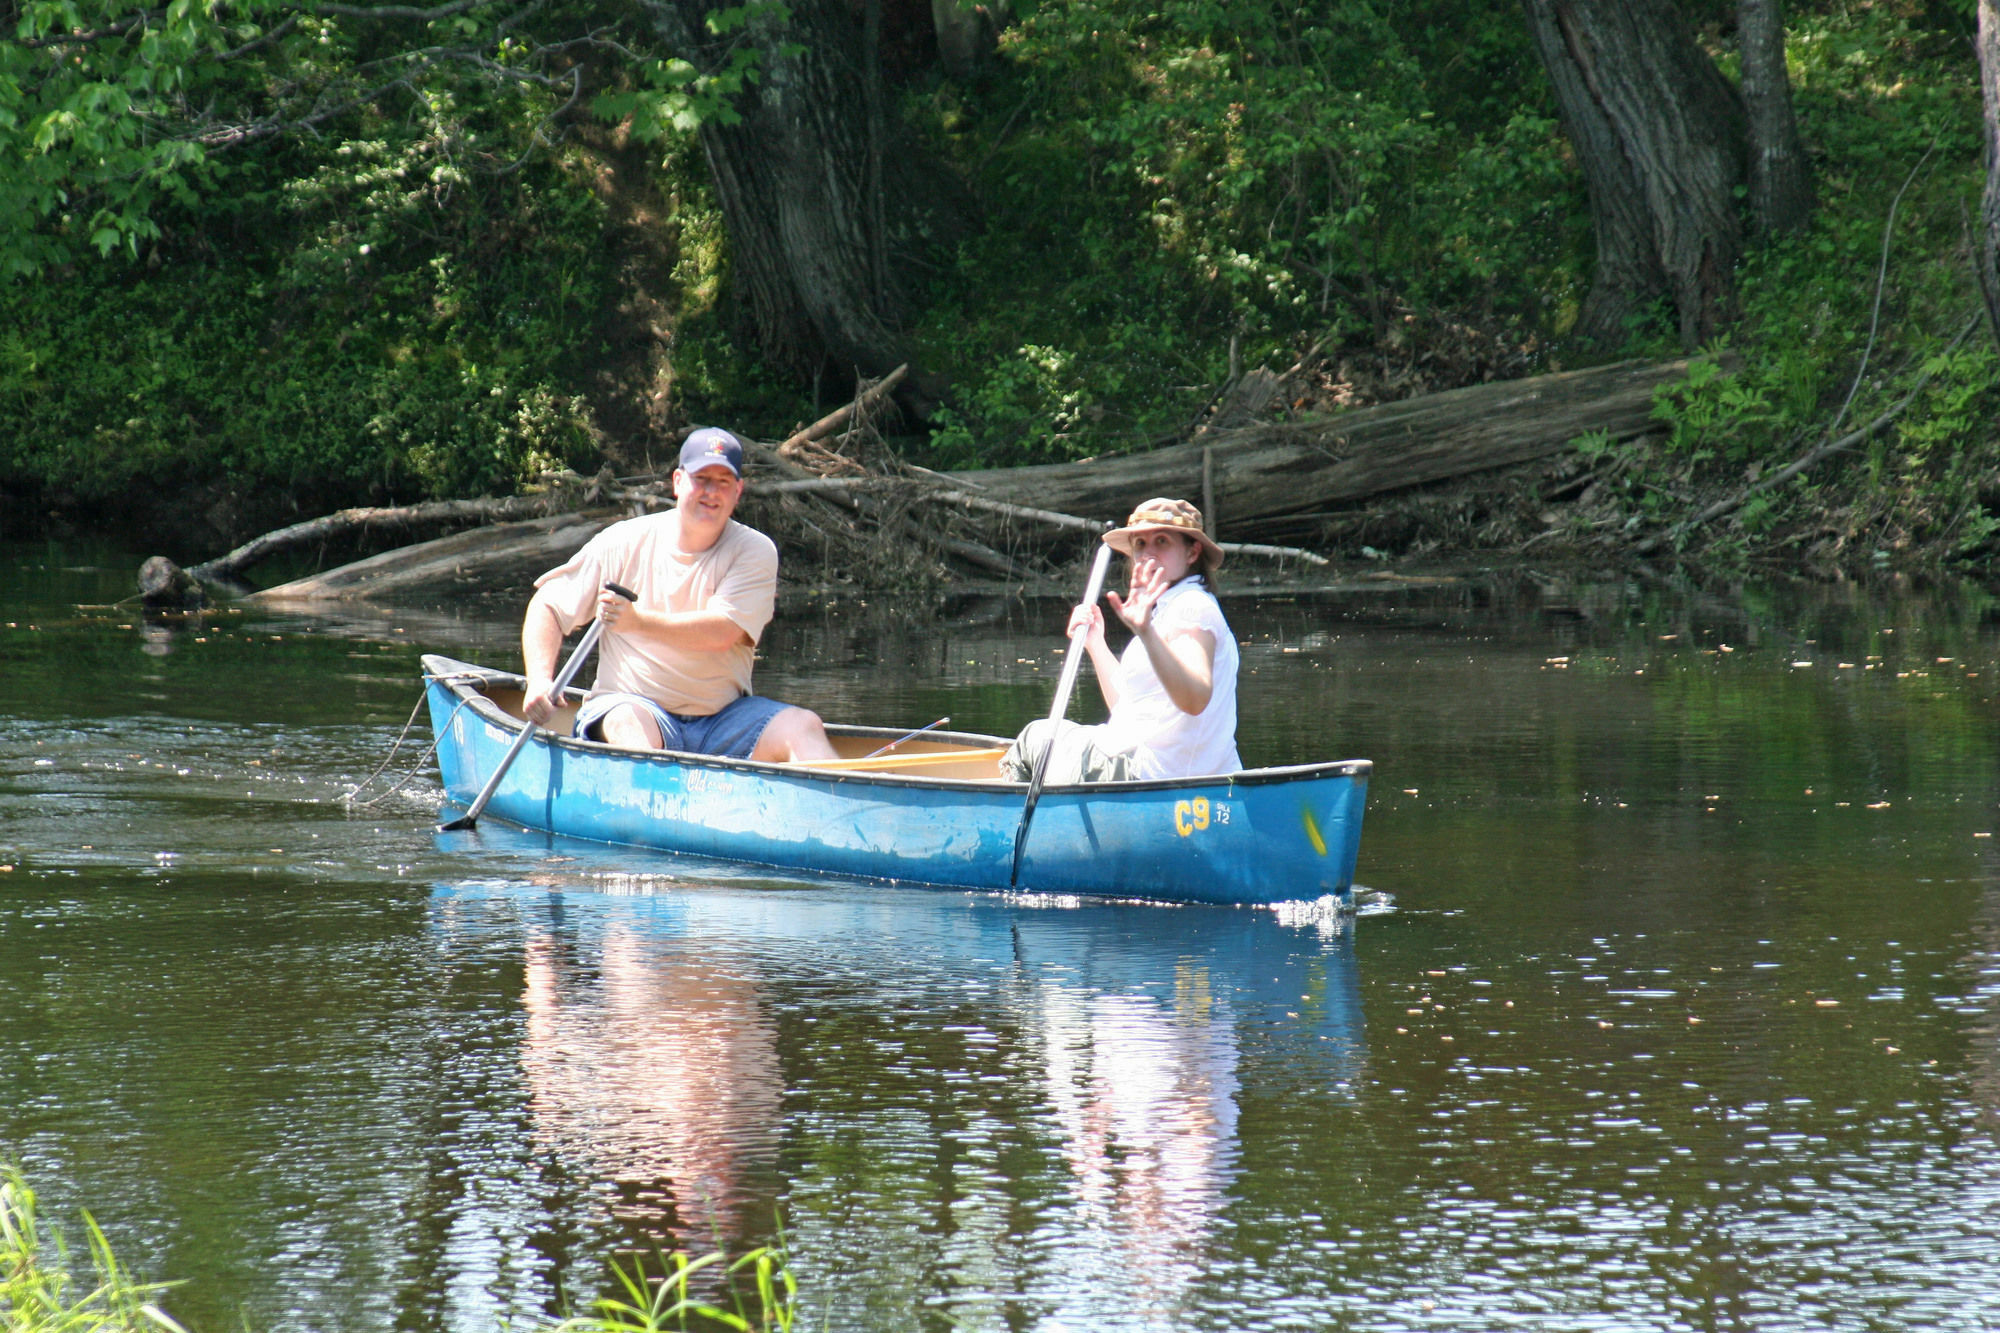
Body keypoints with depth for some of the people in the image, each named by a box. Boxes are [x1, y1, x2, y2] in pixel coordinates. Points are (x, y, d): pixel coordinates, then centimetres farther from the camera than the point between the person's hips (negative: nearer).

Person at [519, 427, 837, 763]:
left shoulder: (755, 552, 1)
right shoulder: (625, 543, 3)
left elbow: (722, 634, -15)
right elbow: (548, 606, 7)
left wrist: (639, 621, -28)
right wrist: (540, 681, -10)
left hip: (723, 713, 1)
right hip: (636, 702, -1)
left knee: (803, 726, -24)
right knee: (629, 726, -36)